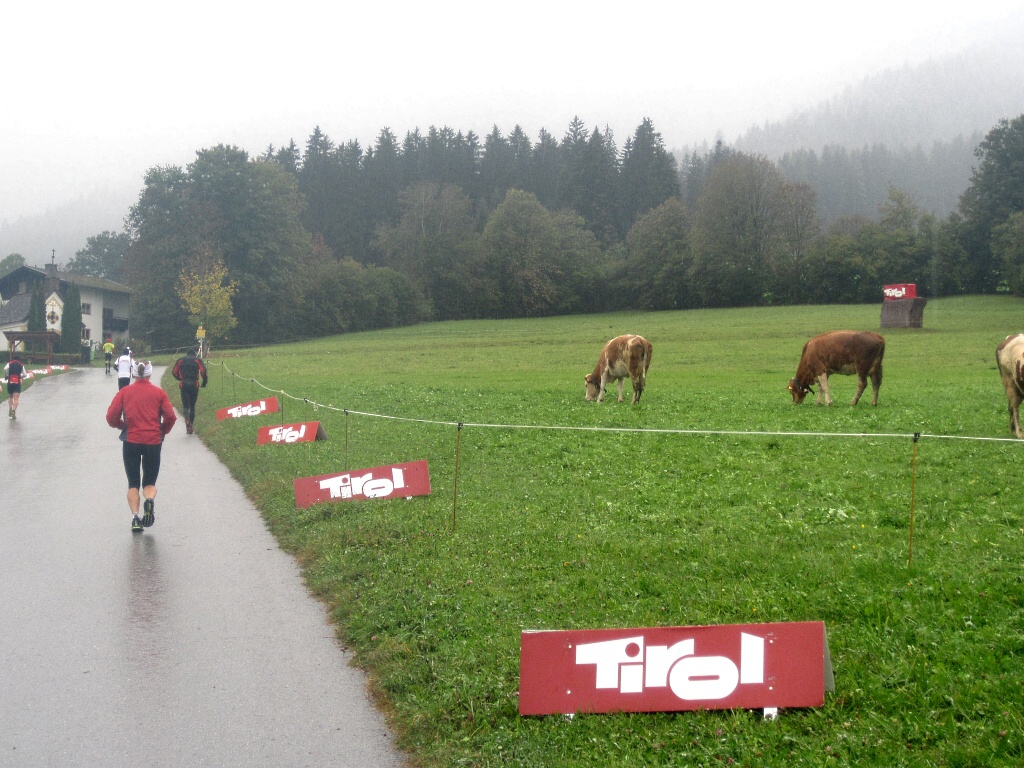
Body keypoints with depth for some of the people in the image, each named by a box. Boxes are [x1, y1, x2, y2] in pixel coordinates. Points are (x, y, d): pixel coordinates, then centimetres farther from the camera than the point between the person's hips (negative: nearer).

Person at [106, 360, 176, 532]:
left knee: (133, 484, 11)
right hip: (153, 442, 0)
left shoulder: (124, 392, 4)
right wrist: (162, 432, 11)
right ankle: (149, 499, -21)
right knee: (150, 482, 12)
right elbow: (171, 417, -6)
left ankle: (135, 517, -6)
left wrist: (123, 426, 16)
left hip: (131, 442, 0)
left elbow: (111, 417, -3)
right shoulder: (159, 392, 3)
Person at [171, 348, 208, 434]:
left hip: (184, 385, 0)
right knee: (192, 406, 10)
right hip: (194, 385, 0)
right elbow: (203, 370, -7)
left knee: (185, 405, 3)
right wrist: (204, 381, 2)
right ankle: (190, 427, 9)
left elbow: (174, 372, 9)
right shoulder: (197, 360, 10)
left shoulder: (181, 360, 15)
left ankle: (186, 417, -30)